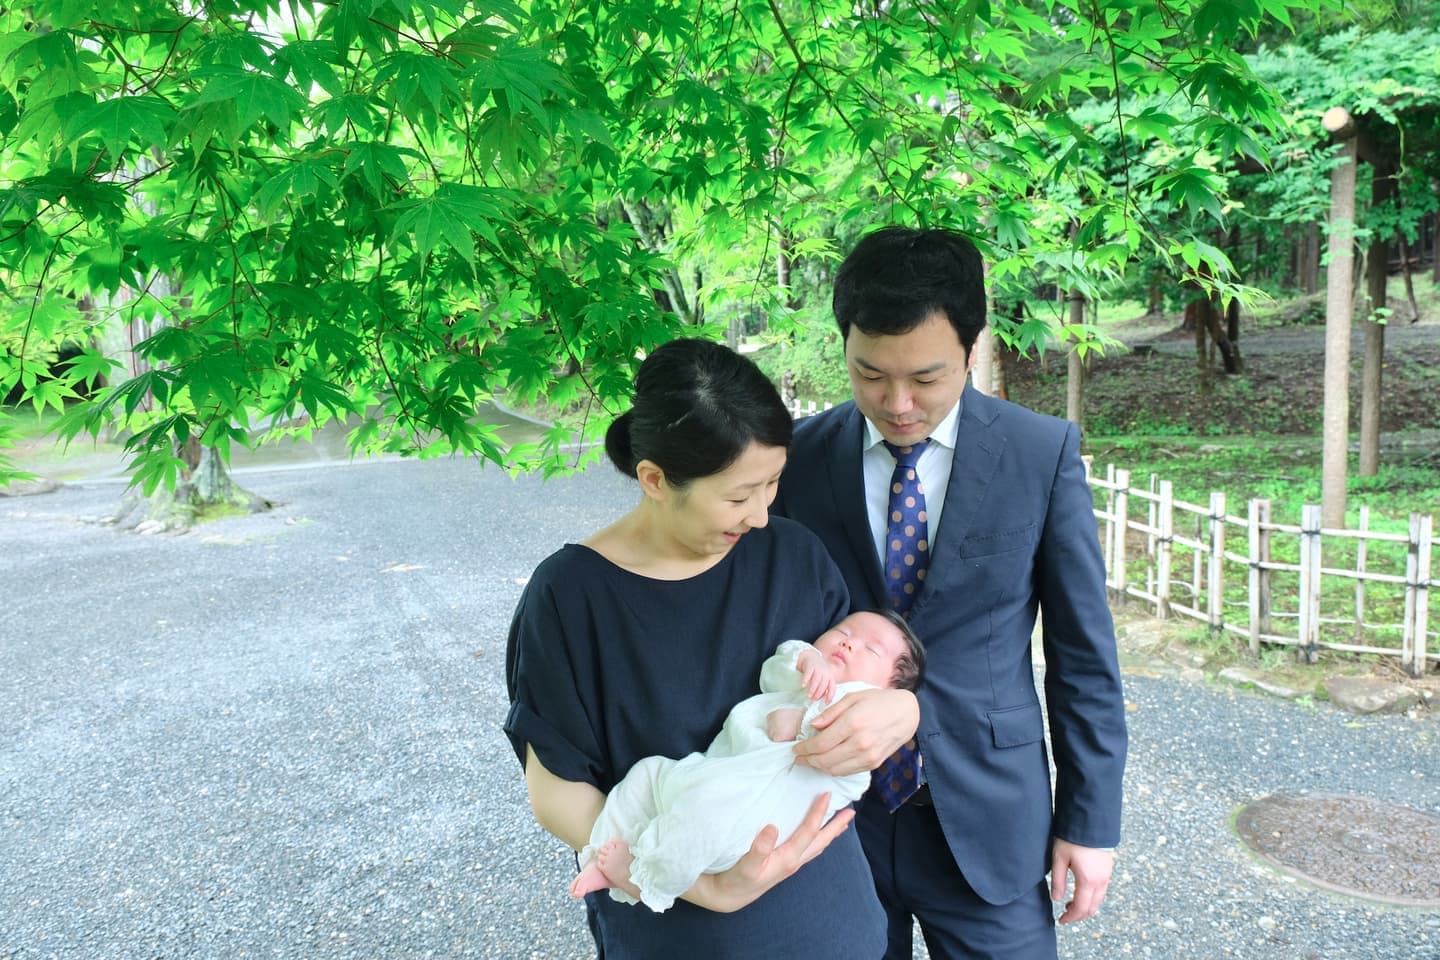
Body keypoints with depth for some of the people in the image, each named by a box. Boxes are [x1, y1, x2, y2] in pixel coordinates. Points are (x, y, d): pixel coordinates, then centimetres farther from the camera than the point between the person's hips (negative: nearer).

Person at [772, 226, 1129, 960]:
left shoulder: (1044, 453, -8)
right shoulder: (798, 456, -5)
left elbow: (1083, 654, -3)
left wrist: (1090, 820, -1)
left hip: (986, 822, -1)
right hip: (835, 803, 2)